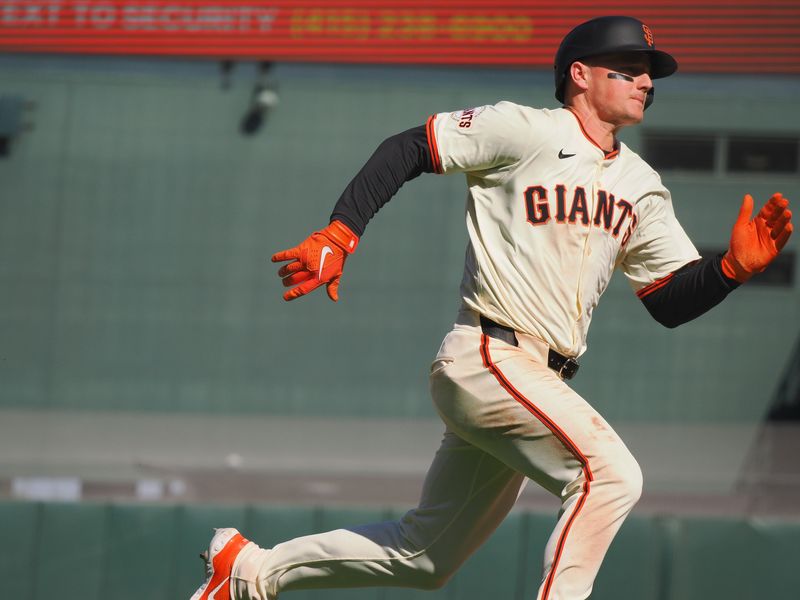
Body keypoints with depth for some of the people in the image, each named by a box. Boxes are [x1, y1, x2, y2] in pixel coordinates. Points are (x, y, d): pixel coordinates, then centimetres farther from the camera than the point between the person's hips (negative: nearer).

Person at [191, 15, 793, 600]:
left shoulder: (642, 188, 16)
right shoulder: (525, 131, -5)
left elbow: (672, 302, 13)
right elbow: (406, 149, -4)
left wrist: (734, 266, -6)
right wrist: (338, 237, -14)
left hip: (540, 380, 8)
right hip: (486, 357, -8)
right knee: (611, 473, -22)